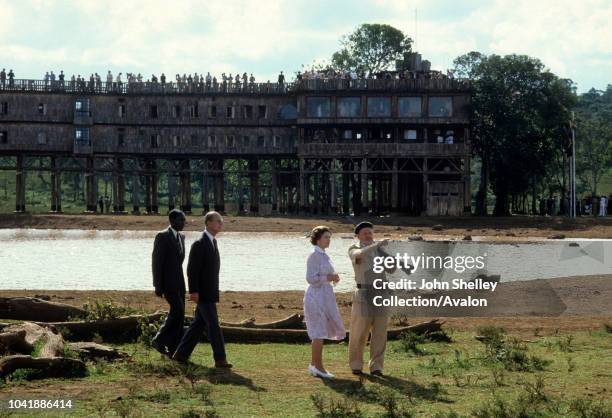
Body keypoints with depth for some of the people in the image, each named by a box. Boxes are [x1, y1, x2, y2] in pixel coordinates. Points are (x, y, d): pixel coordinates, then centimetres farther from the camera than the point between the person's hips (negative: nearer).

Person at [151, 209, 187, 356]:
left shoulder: (181, 237, 14)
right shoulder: (162, 236, -13)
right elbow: (156, 262, -15)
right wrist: (158, 286, -18)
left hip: (179, 281, 8)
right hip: (167, 281, -8)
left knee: (179, 314, 5)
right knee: (177, 312, -14)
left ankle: (174, 350, 8)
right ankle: (159, 340, -2)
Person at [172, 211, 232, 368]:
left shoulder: (212, 242, 14)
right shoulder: (199, 244, -15)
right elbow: (192, 270, -18)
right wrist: (193, 292, -21)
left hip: (209, 293, 9)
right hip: (203, 294, -9)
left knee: (198, 325, 11)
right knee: (213, 326, -7)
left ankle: (181, 354, 17)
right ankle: (220, 359, -4)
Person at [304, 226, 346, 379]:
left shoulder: (323, 255, 14)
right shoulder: (314, 256, -14)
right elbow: (311, 278, -19)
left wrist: (332, 277, 4)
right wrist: (329, 277, -19)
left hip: (324, 297, 10)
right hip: (316, 297, -10)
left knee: (320, 332, 13)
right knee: (319, 333, -6)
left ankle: (313, 365, 19)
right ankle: (318, 367, -1)